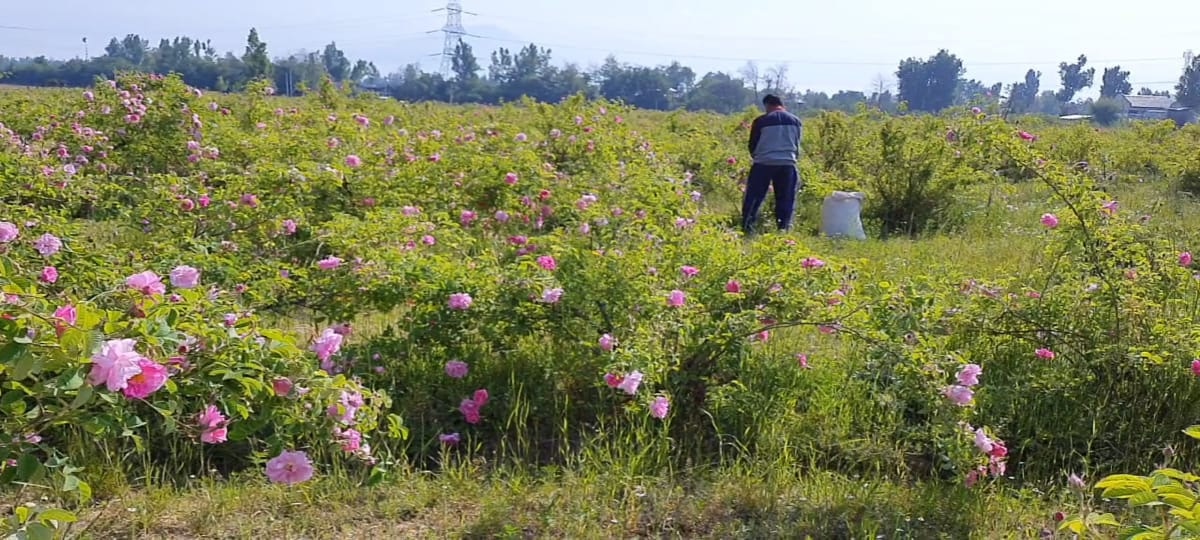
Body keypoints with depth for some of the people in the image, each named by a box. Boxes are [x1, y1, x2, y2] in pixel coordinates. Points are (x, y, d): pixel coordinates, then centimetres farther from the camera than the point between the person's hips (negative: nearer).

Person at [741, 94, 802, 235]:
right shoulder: (795, 120, 9)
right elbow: (797, 145, 16)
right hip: (787, 164, 2)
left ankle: (747, 229, 6)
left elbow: (752, 145, 7)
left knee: (753, 198, 6)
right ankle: (783, 230, 10)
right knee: (785, 201, 10)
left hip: (763, 164, -2)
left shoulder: (761, 121, -1)